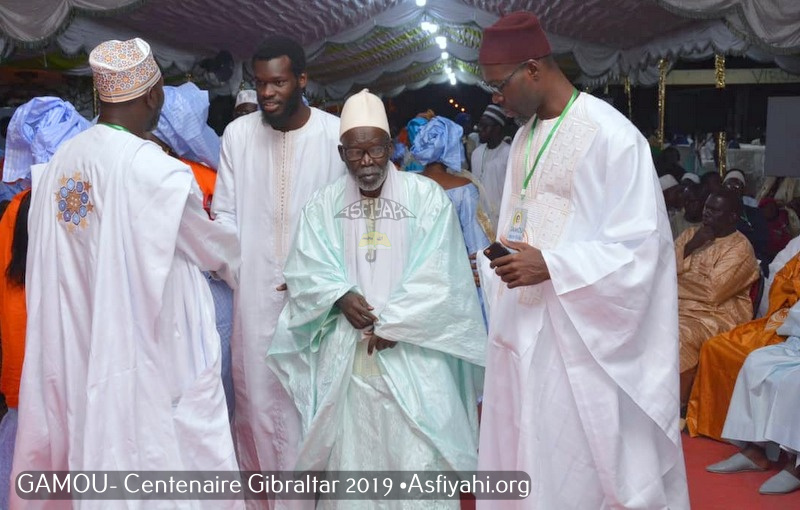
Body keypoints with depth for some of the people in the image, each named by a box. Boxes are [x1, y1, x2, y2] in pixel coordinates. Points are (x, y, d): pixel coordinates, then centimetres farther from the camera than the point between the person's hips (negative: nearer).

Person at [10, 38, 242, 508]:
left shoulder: (59, 164, 0)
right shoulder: (158, 171, -19)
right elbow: (209, 244, -4)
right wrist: (244, 264, 17)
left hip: (83, 354, 7)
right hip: (155, 354, -6)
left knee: (106, 444, 18)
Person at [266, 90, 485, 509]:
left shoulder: (426, 196, -2)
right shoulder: (324, 203, 6)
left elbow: (438, 275, -8)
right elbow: (304, 270, 2)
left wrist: (392, 324, -11)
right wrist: (340, 296, -16)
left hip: (410, 352, -2)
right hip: (345, 354, 3)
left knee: (417, 455, 0)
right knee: (349, 453, 11)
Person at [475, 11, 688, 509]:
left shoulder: (611, 135, -14)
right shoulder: (525, 136, 11)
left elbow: (641, 243, -16)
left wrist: (550, 267, -22)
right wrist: (492, 263, 6)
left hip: (580, 334, -7)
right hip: (523, 327, 8)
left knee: (577, 466, 3)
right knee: (522, 451, 15)